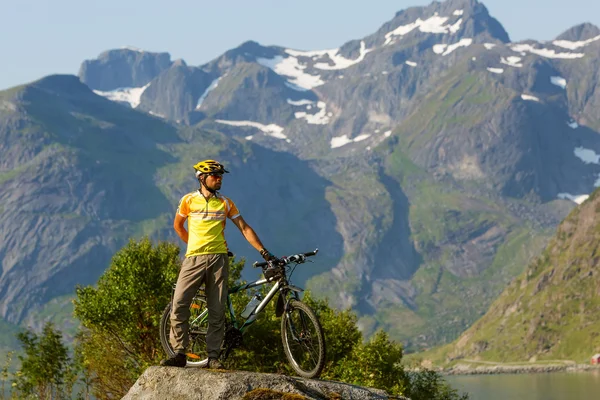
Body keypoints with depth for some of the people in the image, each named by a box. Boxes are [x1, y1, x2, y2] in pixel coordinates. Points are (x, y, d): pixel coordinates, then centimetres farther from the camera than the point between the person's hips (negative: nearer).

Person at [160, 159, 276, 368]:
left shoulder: (225, 203, 8)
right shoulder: (189, 200, 4)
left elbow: (244, 228, 8)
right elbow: (178, 225, 18)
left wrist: (263, 251, 1)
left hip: (218, 259, 1)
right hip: (194, 259, -1)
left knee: (217, 311, 0)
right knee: (179, 305, -11)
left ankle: (213, 356, 5)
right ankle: (179, 353, -3)